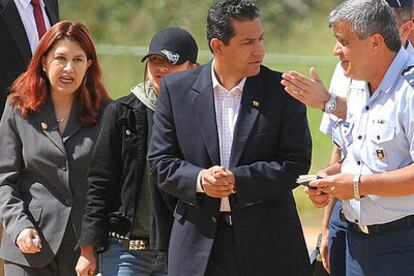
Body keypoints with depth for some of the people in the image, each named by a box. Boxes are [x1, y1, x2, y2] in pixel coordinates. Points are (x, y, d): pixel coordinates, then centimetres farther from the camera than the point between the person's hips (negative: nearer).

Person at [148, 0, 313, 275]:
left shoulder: (282, 90, -1)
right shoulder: (178, 89, 3)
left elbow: (296, 163, -5)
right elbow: (160, 162, 4)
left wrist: (238, 180, -16)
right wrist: (199, 180, -16)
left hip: (270, 241, -1)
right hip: (200, 240, 1)